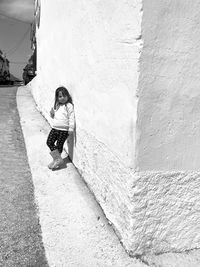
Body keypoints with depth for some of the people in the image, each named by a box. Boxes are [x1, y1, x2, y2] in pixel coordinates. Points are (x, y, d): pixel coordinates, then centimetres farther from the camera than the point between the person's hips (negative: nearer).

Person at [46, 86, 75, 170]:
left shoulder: (69, 106, -8)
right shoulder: (56, 106, 13)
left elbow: (71, 118, -12)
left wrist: (71, 128, -17)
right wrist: (52, 113, 0)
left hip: (64, 130, -7)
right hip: (54, 128, 7)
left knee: (59, 145, 1)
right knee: (49, 142, 0)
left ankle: (57, 159, 18)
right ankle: (58, 159, 9)